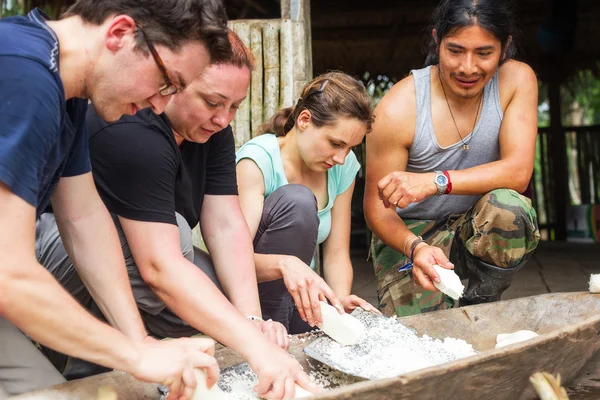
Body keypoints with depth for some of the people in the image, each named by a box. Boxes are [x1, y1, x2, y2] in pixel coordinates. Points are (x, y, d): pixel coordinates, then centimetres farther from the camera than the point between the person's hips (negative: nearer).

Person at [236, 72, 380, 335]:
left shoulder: (345, 166, 1)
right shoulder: (258, 158, -17)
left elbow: (336, 253, 2)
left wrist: (340, 298, -18)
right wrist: (284, 264, -46)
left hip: (300, 293, 5)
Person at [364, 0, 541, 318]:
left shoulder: (517, 80, -11)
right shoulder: (397, 110, -18)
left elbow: (518, 172, -20)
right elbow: (377, 208, -13)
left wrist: (436, 181, -34)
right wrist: (416, 247, -34)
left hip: (476, 230, 2)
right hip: (408, 233, -2)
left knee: (507, 207, -32)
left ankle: (475, 309, -7)